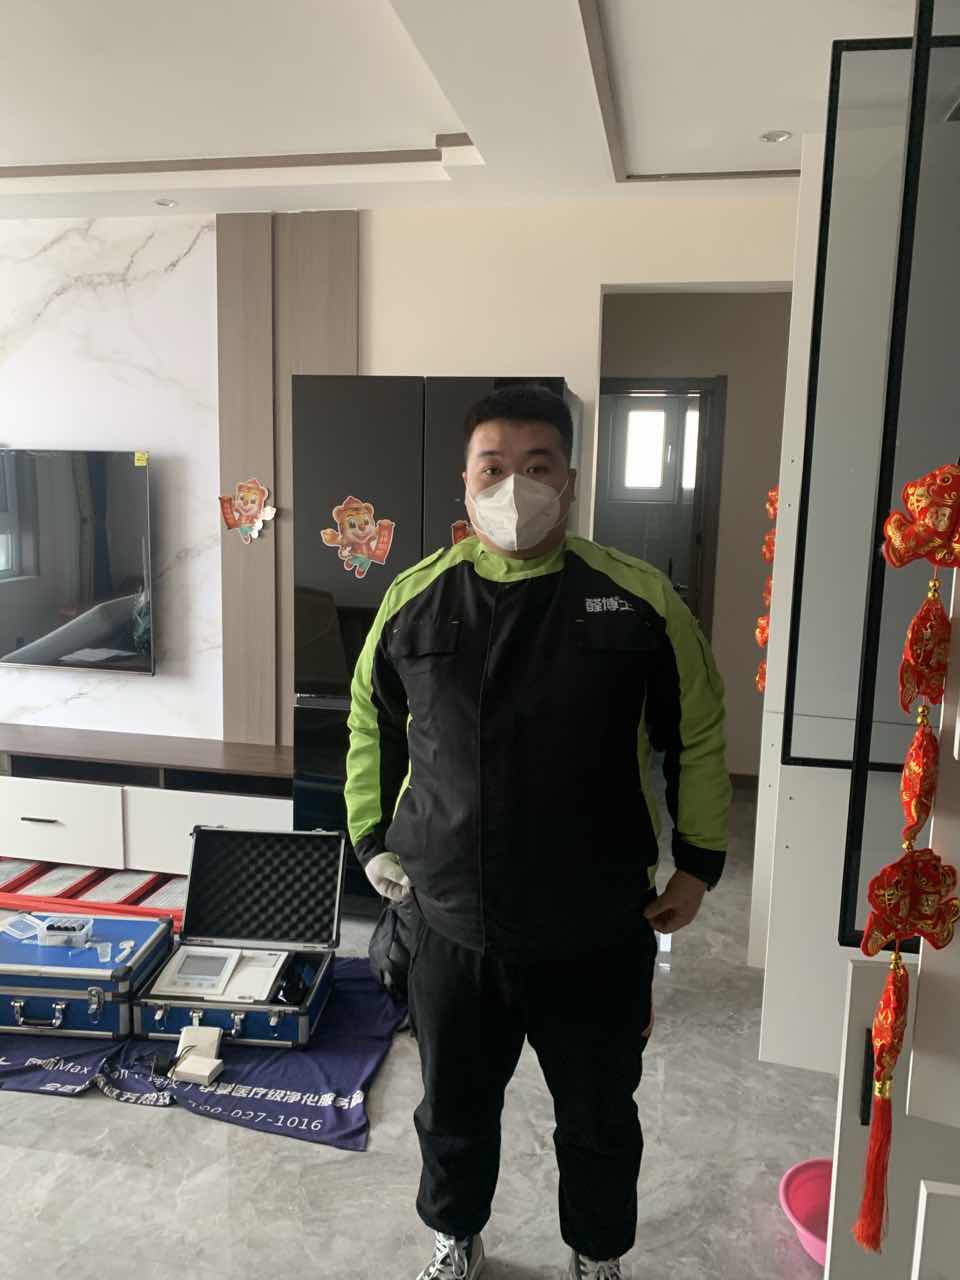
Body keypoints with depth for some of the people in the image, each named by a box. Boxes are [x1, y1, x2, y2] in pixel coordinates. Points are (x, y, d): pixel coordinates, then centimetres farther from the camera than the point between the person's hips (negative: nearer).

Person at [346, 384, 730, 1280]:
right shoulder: (415, 599, -4)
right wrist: (373, 839, 9)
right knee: (453, 1108, 22)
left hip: (599, 936, -1)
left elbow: (698, 735, 1)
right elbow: (369, 726, 10)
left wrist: (698, 862, 2)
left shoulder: (638, 600, -9)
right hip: (453, 928, 2)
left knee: (600, 1119, 20)